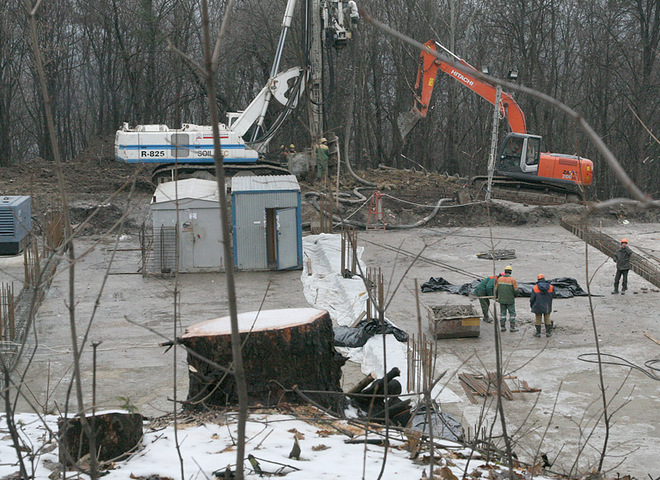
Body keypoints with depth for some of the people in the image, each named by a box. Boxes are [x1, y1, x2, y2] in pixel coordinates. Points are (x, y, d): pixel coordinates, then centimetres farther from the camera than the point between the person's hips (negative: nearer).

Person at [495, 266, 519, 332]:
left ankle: (502, 327, 12)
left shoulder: (499, 279, -1)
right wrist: (515, 295, 12)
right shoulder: (512, 280, -12)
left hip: (502, 299, 4)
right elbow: (515, 291, -11)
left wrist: (496, 297, 21)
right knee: (512, 313, 6)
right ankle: (512, 327, 5)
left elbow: (496, 290, 4)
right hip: (510, 300, -4)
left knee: (502, 313, 11)